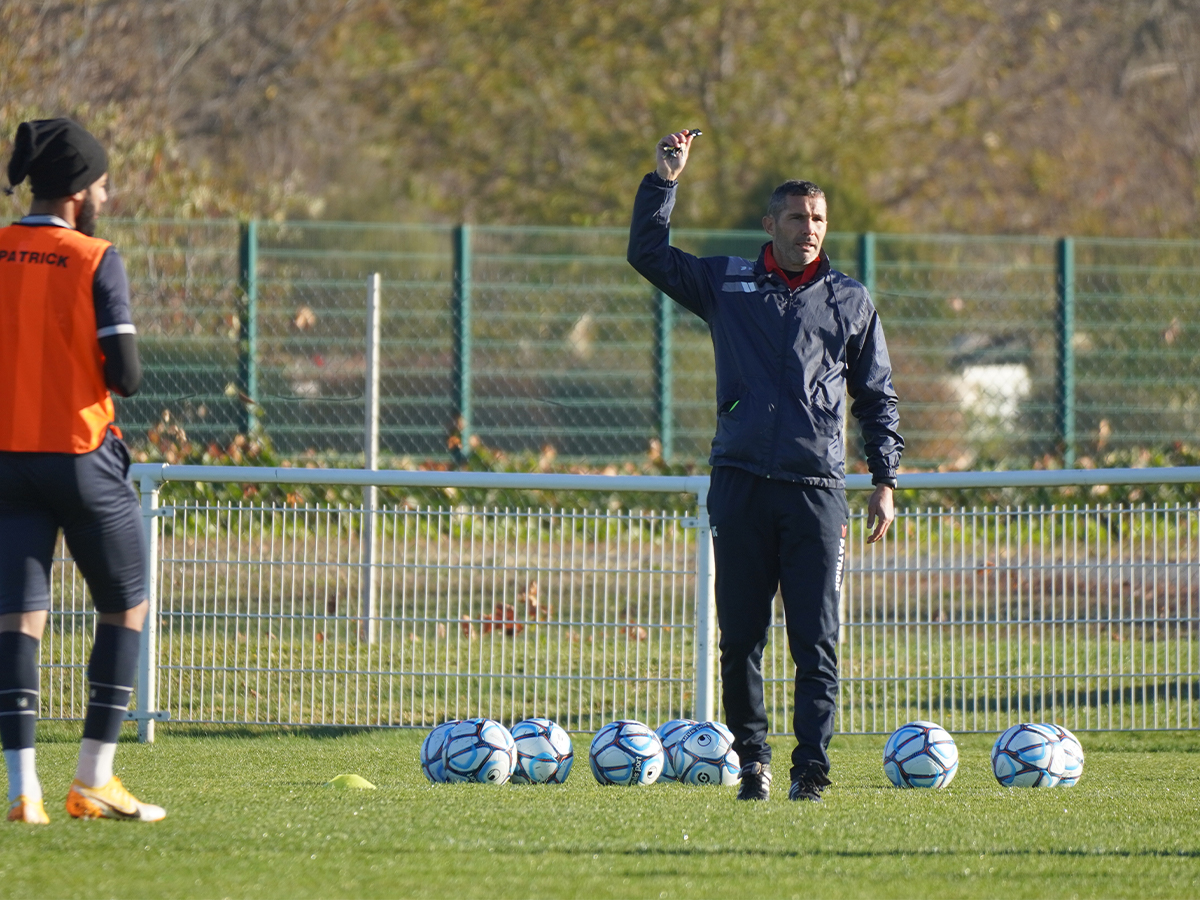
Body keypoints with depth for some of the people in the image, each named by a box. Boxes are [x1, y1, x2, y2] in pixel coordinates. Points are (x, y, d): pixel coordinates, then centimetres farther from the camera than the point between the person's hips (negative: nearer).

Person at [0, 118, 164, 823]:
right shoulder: (97, 262, -11)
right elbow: (125, 375, -15)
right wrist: (116, 373, 7)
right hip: (82, 456, -4)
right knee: (127, 607, 12)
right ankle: (94, 780, 9)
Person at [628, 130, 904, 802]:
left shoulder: (851, 302, 13)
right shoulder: (727, 284, 12)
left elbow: (878, 397, 16)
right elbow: (648, 253, 10)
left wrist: (886, 481, 9)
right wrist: (667, 180, 0)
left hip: (818, 488, -1)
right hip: (741, 485, 1)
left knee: (817, 639, -6)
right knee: (741, 636, 2)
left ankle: (812, 767, -4)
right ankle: (752, 760, 10)